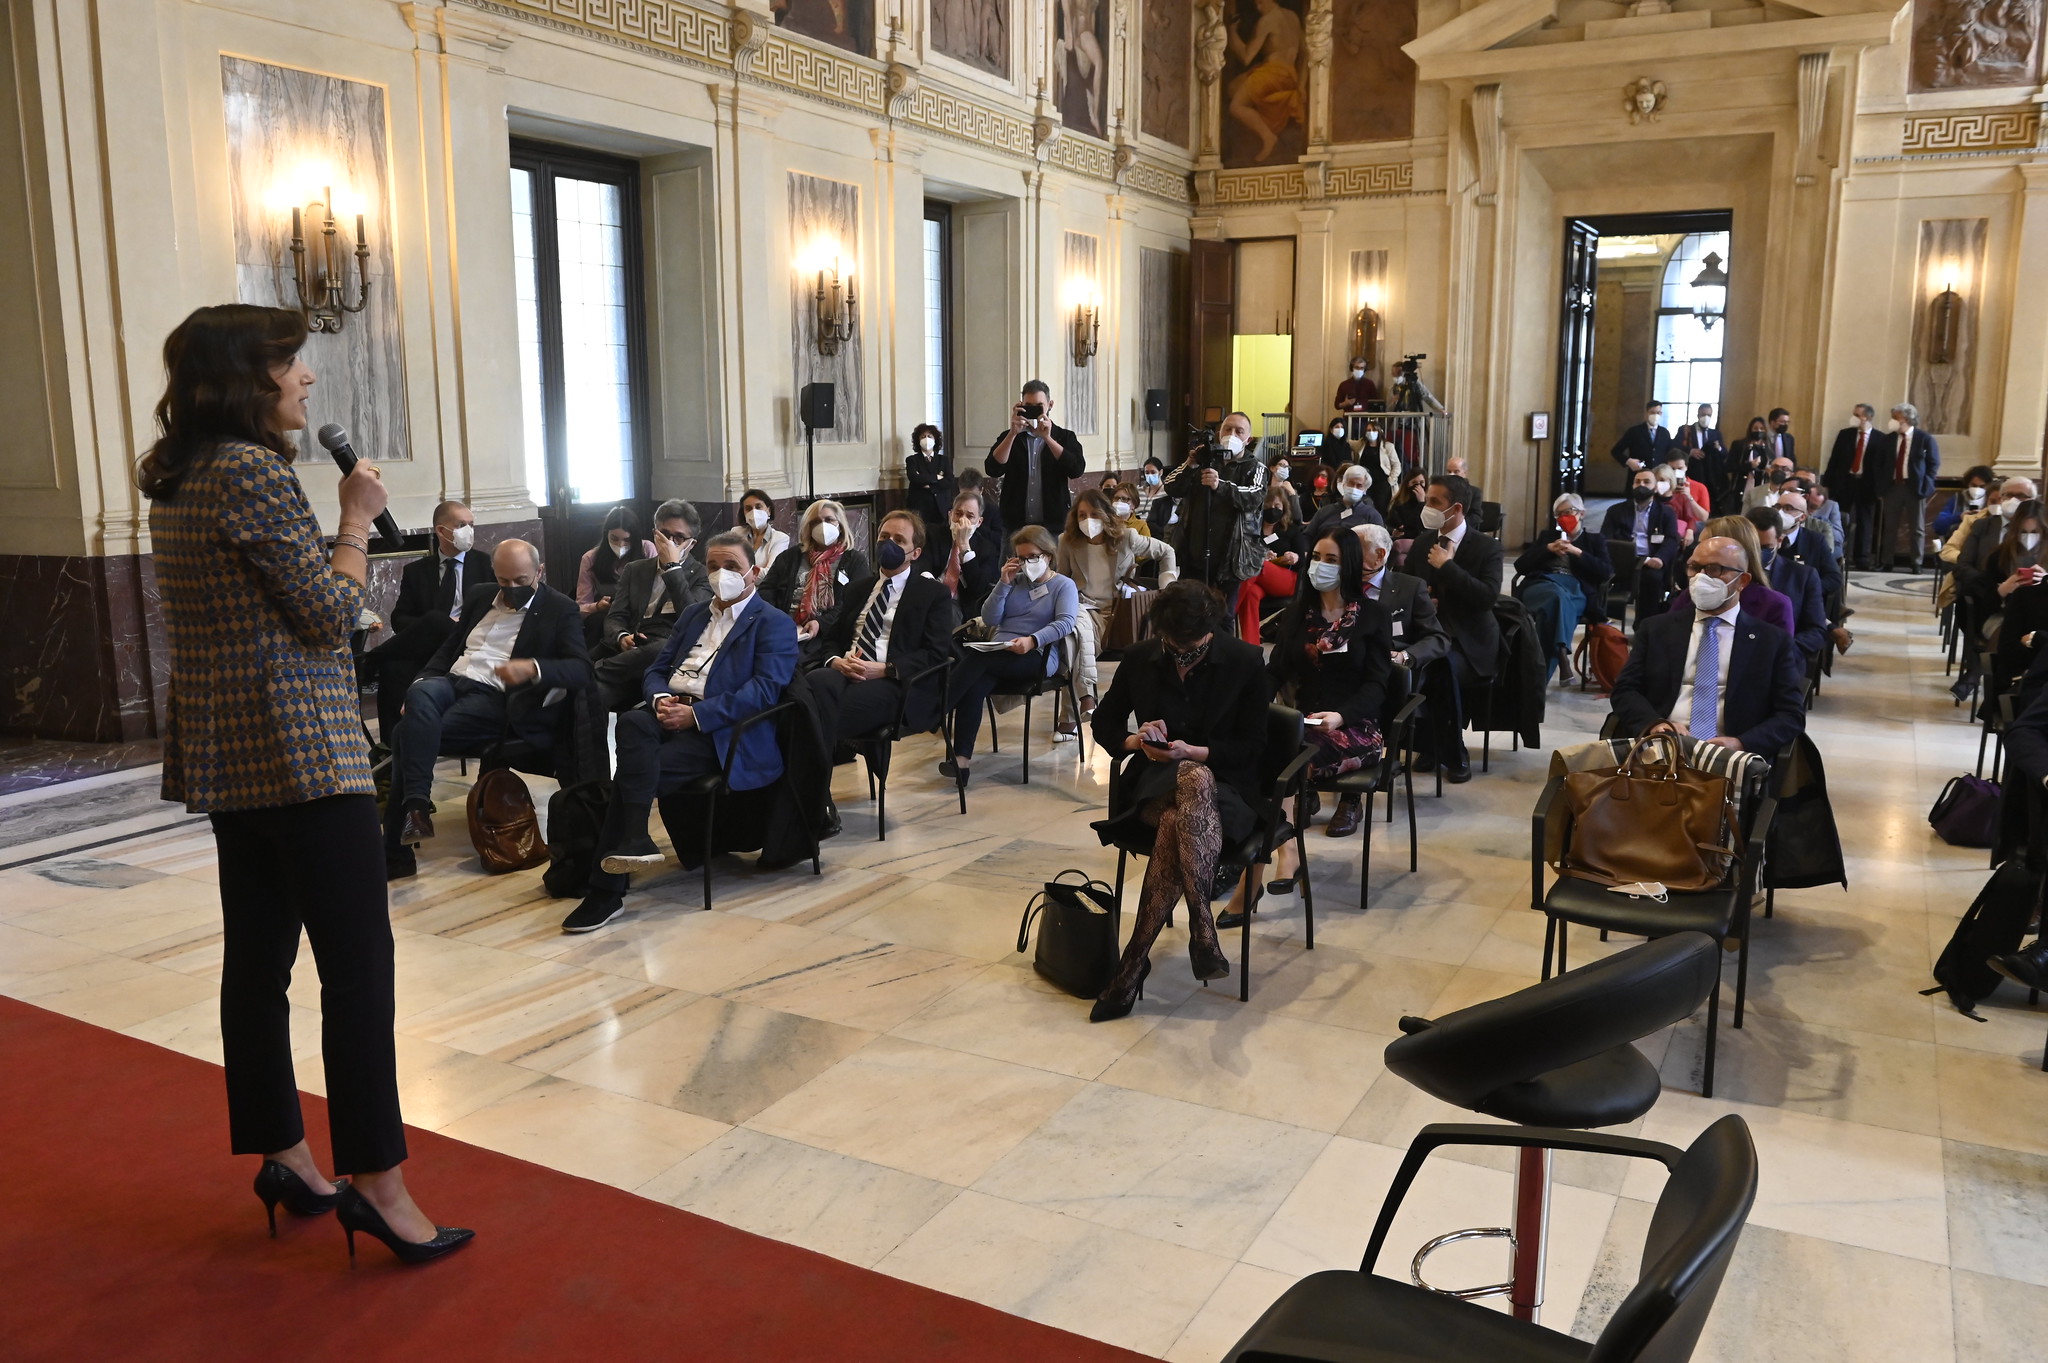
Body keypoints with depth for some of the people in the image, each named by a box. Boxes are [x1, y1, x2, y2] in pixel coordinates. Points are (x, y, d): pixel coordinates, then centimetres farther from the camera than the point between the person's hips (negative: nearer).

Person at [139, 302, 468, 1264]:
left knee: (258, 958, 13)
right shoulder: (254, 471, -15)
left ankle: (281, 1155, 23)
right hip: (298, 750, -10)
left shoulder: (178, 477, 14)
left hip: (226, 754, 10)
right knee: (359, 962, -7)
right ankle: (374, 1179, -3)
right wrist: (358, 517, -4)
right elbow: (331, 613, -14)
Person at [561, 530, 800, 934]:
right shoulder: (694, 615, 27)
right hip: (667, 713, 5)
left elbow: (764, 690, -10)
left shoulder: (775, 625, 5)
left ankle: (606, 889, -21)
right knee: (633, 723, -33)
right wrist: (660, 699, -4)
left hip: (719, 730, -5)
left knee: (630, 774, -27)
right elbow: (656, 669, 22)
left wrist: (695, 714, -19)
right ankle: (634, 840, -38)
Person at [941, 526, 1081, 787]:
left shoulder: (1064, 585, 9)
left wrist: (1032, 640, -26)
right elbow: (989, 619, 14)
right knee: (974, 685, -31)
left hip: (1037, 657, -4)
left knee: (978, 657, -32)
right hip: (998, 654, 4)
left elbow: (1066, 622, -10)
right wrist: (1003, 583, 3)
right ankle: (961, 756, -37)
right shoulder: (1015, 581, 23)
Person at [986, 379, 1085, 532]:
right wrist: (1013, 433, -14)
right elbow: (993, 469, -6)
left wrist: (1047, 438, -15)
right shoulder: (1009, 437, 10)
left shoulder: (1065, 437, 7)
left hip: (1053, 525, -1)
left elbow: (1077, 469, -10)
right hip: (1015, 525, 1)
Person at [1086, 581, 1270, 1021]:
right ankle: (1201, 927, -43)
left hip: (1223, 784, -1)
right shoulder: (1140, 660, 3)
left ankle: (1135, 961, -36)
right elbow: (1104, 724, 14)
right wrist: (1136, 741, -8)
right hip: (1155, 782, 1)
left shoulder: (1245, 662, -3)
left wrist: (1193, 752, -17)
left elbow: (1251, 747, -2)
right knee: (1193, 780, -37)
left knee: (1177, 823, -37)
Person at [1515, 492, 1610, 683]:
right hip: (1540, 584, 1)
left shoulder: (1594, 541, 25)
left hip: (1576, 589, -1)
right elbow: (1520, 566, 16)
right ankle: (1562, 655, -52)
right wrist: (1549, 549, 4)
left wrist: (1578, 552, -2)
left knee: (1555, 602, -40)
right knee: (1558, 595, -40)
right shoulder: (1547, 536, 31)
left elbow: (1606, 572, 6)